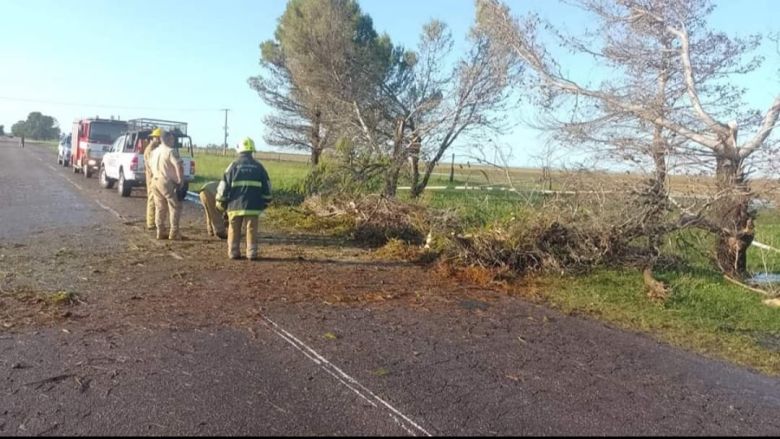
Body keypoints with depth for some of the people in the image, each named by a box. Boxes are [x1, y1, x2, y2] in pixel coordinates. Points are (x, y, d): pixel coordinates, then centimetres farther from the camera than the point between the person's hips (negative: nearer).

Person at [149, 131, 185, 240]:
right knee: (175, 207, -1)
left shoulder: (155, 151, 14)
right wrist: (180, 180, -17)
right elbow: (178, 166, -23)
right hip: (167, 182, -8)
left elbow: (152, 166, 20)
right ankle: (174, 233, -3)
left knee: (160, 207, 14)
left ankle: (161, 232, 16)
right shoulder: (170, 151, -13)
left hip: (155, 181, 8)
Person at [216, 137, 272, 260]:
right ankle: (252, 253, 4)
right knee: (251, 230, 6)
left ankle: (233, 252, 13)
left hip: (235, 205, -1)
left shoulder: (233, 165, 0)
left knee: (234, 230, 11)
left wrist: (221, 203, 11)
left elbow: (224, 186, 0)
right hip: (253, 206, 1)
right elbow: (266, 187, 8)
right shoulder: (258, 167, 5)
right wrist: (264, 203, 19)